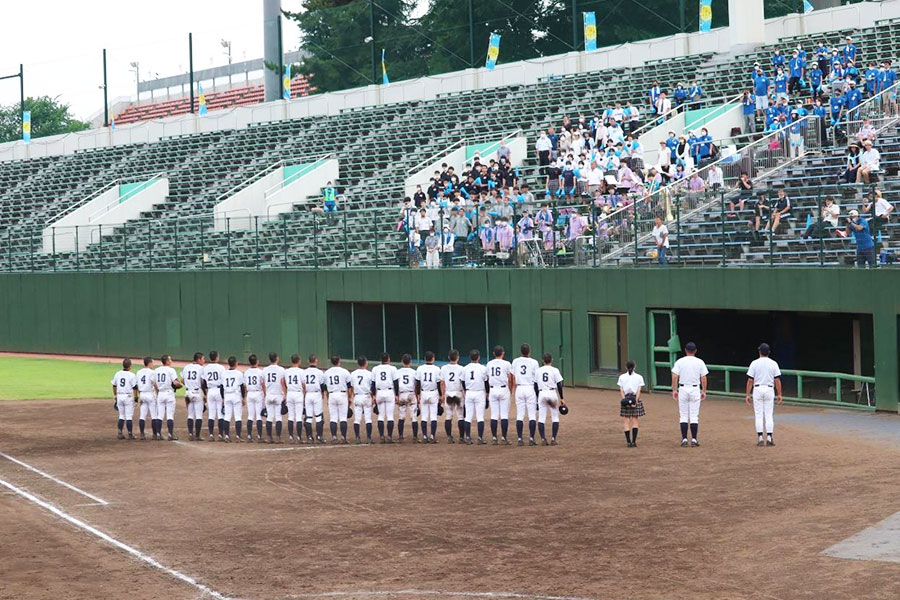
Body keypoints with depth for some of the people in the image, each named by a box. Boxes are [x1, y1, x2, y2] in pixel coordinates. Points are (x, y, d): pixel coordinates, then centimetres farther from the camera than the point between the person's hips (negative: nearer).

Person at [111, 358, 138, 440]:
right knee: (129, 416, 0)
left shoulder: (117, 374, 4)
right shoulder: (132, 375, -11)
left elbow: (114, 386, 12)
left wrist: (115, 396, 21)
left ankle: (120, 433, 7)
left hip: (119, 396, 5)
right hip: (129, 396, -5)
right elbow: (135, 387, -10)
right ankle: (130, 434, 2)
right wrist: (136, 396, 0)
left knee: (121, 416, 13)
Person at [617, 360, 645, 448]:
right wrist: (636, 401, -8)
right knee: (635, 421, 5)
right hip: (635, 399, 0)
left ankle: (629, 442, -1)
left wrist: (624, 400, -8)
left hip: (625, 399, 0)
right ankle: (634, 441, -3)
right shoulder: (639, 377, 1)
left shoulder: (622, 377, 4)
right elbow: (639, 391, -5)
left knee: (627, 422, 3)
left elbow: (621, 390, -3)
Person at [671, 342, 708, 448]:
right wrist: (704, 391, 7)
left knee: (683, 415, 5)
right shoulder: (700, 362, 1)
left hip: (683, 389, 0)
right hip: (695, 389, 0)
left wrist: (674, 390, -2)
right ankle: (694, 440, 0)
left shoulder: (679, 362, -1)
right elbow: (703, 378, 0)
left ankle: (684, 439, 0)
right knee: (694, 416, 3)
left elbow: (675, 376, -7)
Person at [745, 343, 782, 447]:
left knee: (759, 415, 2)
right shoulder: (773, 363, 1)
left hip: (757, 389, -1)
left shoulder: (754, 363, -3)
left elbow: (750, 380, -4)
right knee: (769, 415, 4)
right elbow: (777, 380, -1)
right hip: (769, 390, 1)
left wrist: (748, 394, 0)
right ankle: (769, 438, 1)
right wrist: (779, 394, 5)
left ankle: (760, 439, -1)